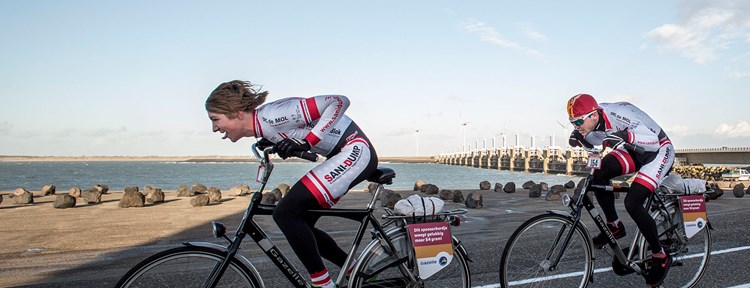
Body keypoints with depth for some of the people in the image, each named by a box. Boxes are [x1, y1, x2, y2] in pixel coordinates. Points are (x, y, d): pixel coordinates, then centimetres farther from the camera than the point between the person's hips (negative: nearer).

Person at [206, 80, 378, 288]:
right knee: (298, 222, 10)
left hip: (356, 150, -10)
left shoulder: (272, 115, -21)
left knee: (286, 213, -17)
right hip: (342, 156, 10)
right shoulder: (262, 127, 6)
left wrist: (307, 142, -27)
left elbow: (339, 101, -23)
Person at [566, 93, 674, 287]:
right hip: (636, 151, 8)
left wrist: (626, 136, -52)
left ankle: (661, 257, -2)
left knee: (632, 203, -21)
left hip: (659, 151, -8)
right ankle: (614, 226, 5)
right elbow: (593, 141, 8)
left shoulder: (619, 115, -33)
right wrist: (579, 138, -14)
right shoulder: (596, 120, -12)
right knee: (600, 173, -13)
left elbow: (654, 141, -34)